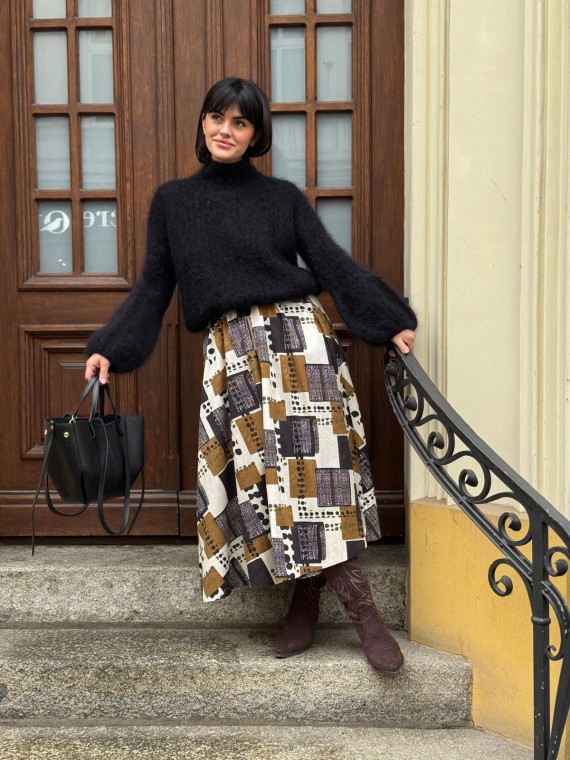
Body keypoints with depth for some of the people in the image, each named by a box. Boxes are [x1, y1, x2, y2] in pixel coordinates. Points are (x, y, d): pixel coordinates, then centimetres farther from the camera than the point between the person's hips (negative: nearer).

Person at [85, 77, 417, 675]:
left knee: (307, 465, -10)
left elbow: (333, 264, 2)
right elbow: (154, 286, 12)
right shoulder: (173, 201, 13)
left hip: (295, 336, -1)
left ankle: (308, 602, -1)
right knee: (259, 476, -4)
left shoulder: (282, 197, 7)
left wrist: (391, 324, -6)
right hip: (231, 350, 2)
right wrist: (109, 349, 3)